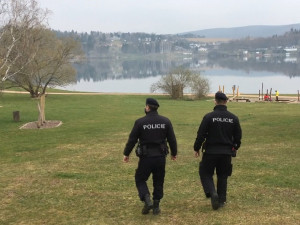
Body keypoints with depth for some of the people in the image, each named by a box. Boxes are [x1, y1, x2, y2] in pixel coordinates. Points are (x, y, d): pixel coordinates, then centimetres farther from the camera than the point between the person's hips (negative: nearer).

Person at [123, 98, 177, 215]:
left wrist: (126, 154, 9)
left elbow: (132, 139, -4)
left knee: (140, 179, 13)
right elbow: (172, 139, 3)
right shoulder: (165, 121, -1)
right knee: (158, 182, 16)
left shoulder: (140, 122, -9)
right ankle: (156, 206, 20)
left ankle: (147, 201, -6)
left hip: (146, 157, -3)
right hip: (161, 157, 3)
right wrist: (174, 153, 18)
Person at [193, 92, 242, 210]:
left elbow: (201, 134, -10)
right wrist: (235, 148, 24)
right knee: (222, 176, 15)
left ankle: (212, 193, -14)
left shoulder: (209, 117, -11)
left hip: (210, 151, -3)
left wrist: (196, 148, 4)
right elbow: (238, 136, 8)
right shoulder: (233, 118, 1)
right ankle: (221, 200, 18)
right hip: (227, 152, 4)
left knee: (205, 173, 9)